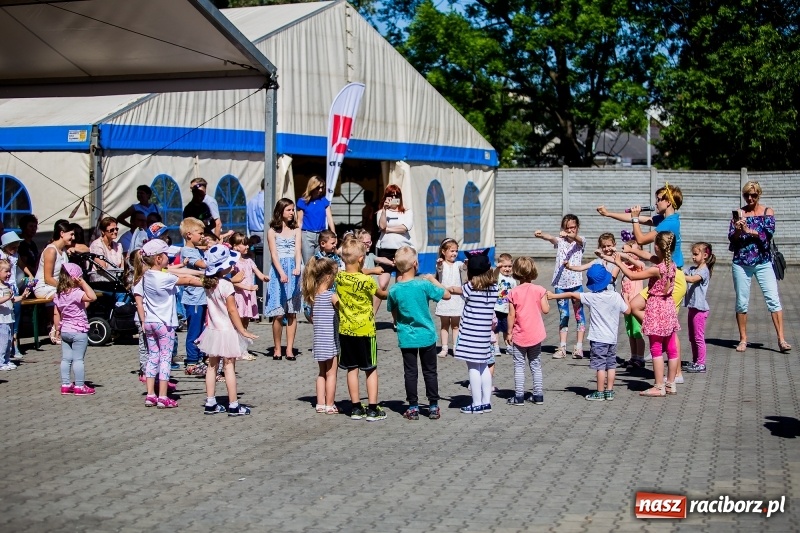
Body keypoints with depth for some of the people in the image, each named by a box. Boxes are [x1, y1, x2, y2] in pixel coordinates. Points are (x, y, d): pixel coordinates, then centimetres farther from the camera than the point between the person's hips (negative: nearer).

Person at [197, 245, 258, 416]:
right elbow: (232, 310, -18)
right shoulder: (226, 286, -19)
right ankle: (233, 405, 3)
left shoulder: (208, 284, 2)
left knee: (212, 365, 12)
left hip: (212, 330, 7)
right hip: (227, 331, -7)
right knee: (229, 367, -1)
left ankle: (210, 403, 15)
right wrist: (243, 331, -13)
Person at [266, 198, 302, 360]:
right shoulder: (272, 231, 3)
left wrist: (297, 267, -22)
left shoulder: (296, 230, 9)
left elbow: (298, 251, -2)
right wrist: (282, 273, -20)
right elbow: (274, 254, -5)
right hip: (278, 271, -2)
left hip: (293, 273, 2)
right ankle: (277, 349, 5)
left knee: (292, 313, 1)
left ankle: (290, 349, 6)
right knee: (278, 314, -5)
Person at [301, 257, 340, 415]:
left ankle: (320, 404, 19)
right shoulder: (332, 296, -15)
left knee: (322, 373, 16)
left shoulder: (313, 295, 6)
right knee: (331, 373, 1)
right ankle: (330, 405, 5)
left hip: (319, 340, 7)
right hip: (331, 340, -7)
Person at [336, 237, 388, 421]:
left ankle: (356, 408, 14)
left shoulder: (339, 277, -3)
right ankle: (373, 409, 4)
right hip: (365, 330, -4)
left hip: (345, 330, 4)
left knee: (352, 369, 11)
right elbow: (382, 295, 0)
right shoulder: (367, 281, -16)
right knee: (371, 370, 5)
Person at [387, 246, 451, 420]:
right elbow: (447, 295, -6)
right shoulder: (423, 284, -15)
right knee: (430, 372, 10)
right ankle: (433, 406, 14)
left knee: (410, 372, 9)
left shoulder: (394, 290, -7)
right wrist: (432, 279, 2)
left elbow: (394, 314, 5)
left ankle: (413, 407, 10)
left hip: (406, 337, 1)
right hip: (426, 335, -1)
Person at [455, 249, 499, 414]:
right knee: (484, 366, 15)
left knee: (473, 367, -1)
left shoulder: (471, 287, -12)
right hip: (485, 333, 5)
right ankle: (486, 402, 19)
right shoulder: (494, 287, 1)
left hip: (470, 334, -5)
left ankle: (477, 405, 1)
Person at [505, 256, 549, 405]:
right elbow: (545, 310, -8)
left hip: (519, 336, -2)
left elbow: (511, 315, -8)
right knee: (536, 365, 12)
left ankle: (519, 396, 2)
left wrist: (509, 333, 0)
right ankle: (538, 395, 14)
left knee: (519, 366, 5)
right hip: (535, 335, 2)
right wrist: (546, 299, 12)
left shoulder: (513, 292, -8)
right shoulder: (539, 290, -6)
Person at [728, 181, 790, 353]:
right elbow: (731, 237, -2)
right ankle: (743, 340, 16)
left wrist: (749, 230, -21)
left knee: (773, 299, -7)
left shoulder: (768, 211, 4)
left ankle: (781, 340, -7)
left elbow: (768, 233, -11)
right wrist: (738, 230, -23)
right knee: (741, 302, 5)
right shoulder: (739, 213, 6)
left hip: (763, 262, -1)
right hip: (741, 262, 1)